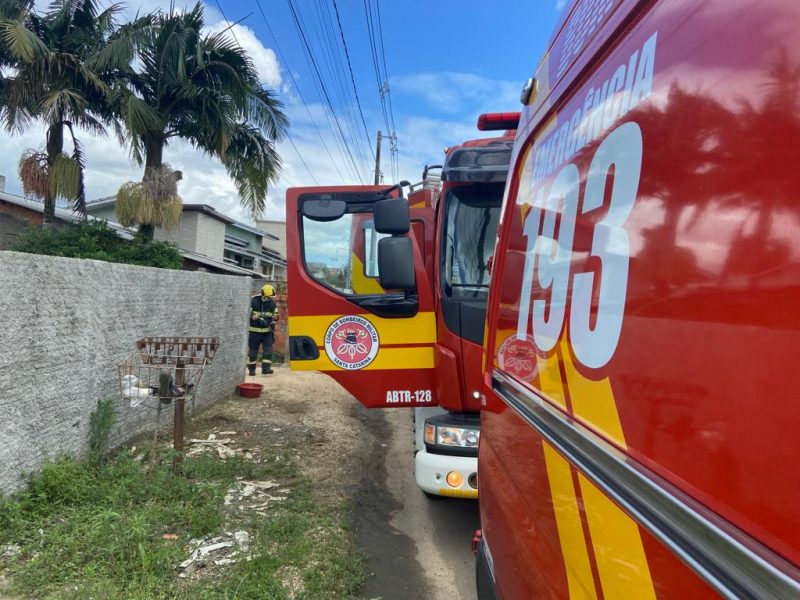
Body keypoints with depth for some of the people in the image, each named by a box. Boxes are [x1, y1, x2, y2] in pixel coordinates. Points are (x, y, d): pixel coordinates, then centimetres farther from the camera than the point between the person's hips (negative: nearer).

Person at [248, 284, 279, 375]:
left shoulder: (272, 303, 3)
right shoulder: (253, 301, -10)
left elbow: (275, 315, 12)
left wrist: (275, 317, -12)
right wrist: (254, 317, -26)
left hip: (267, 331, 3)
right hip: (254, 330, -3)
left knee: (268, 349, -8)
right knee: (253, 350, 5)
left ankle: (266, 368, -8)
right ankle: (251, 369, 16)